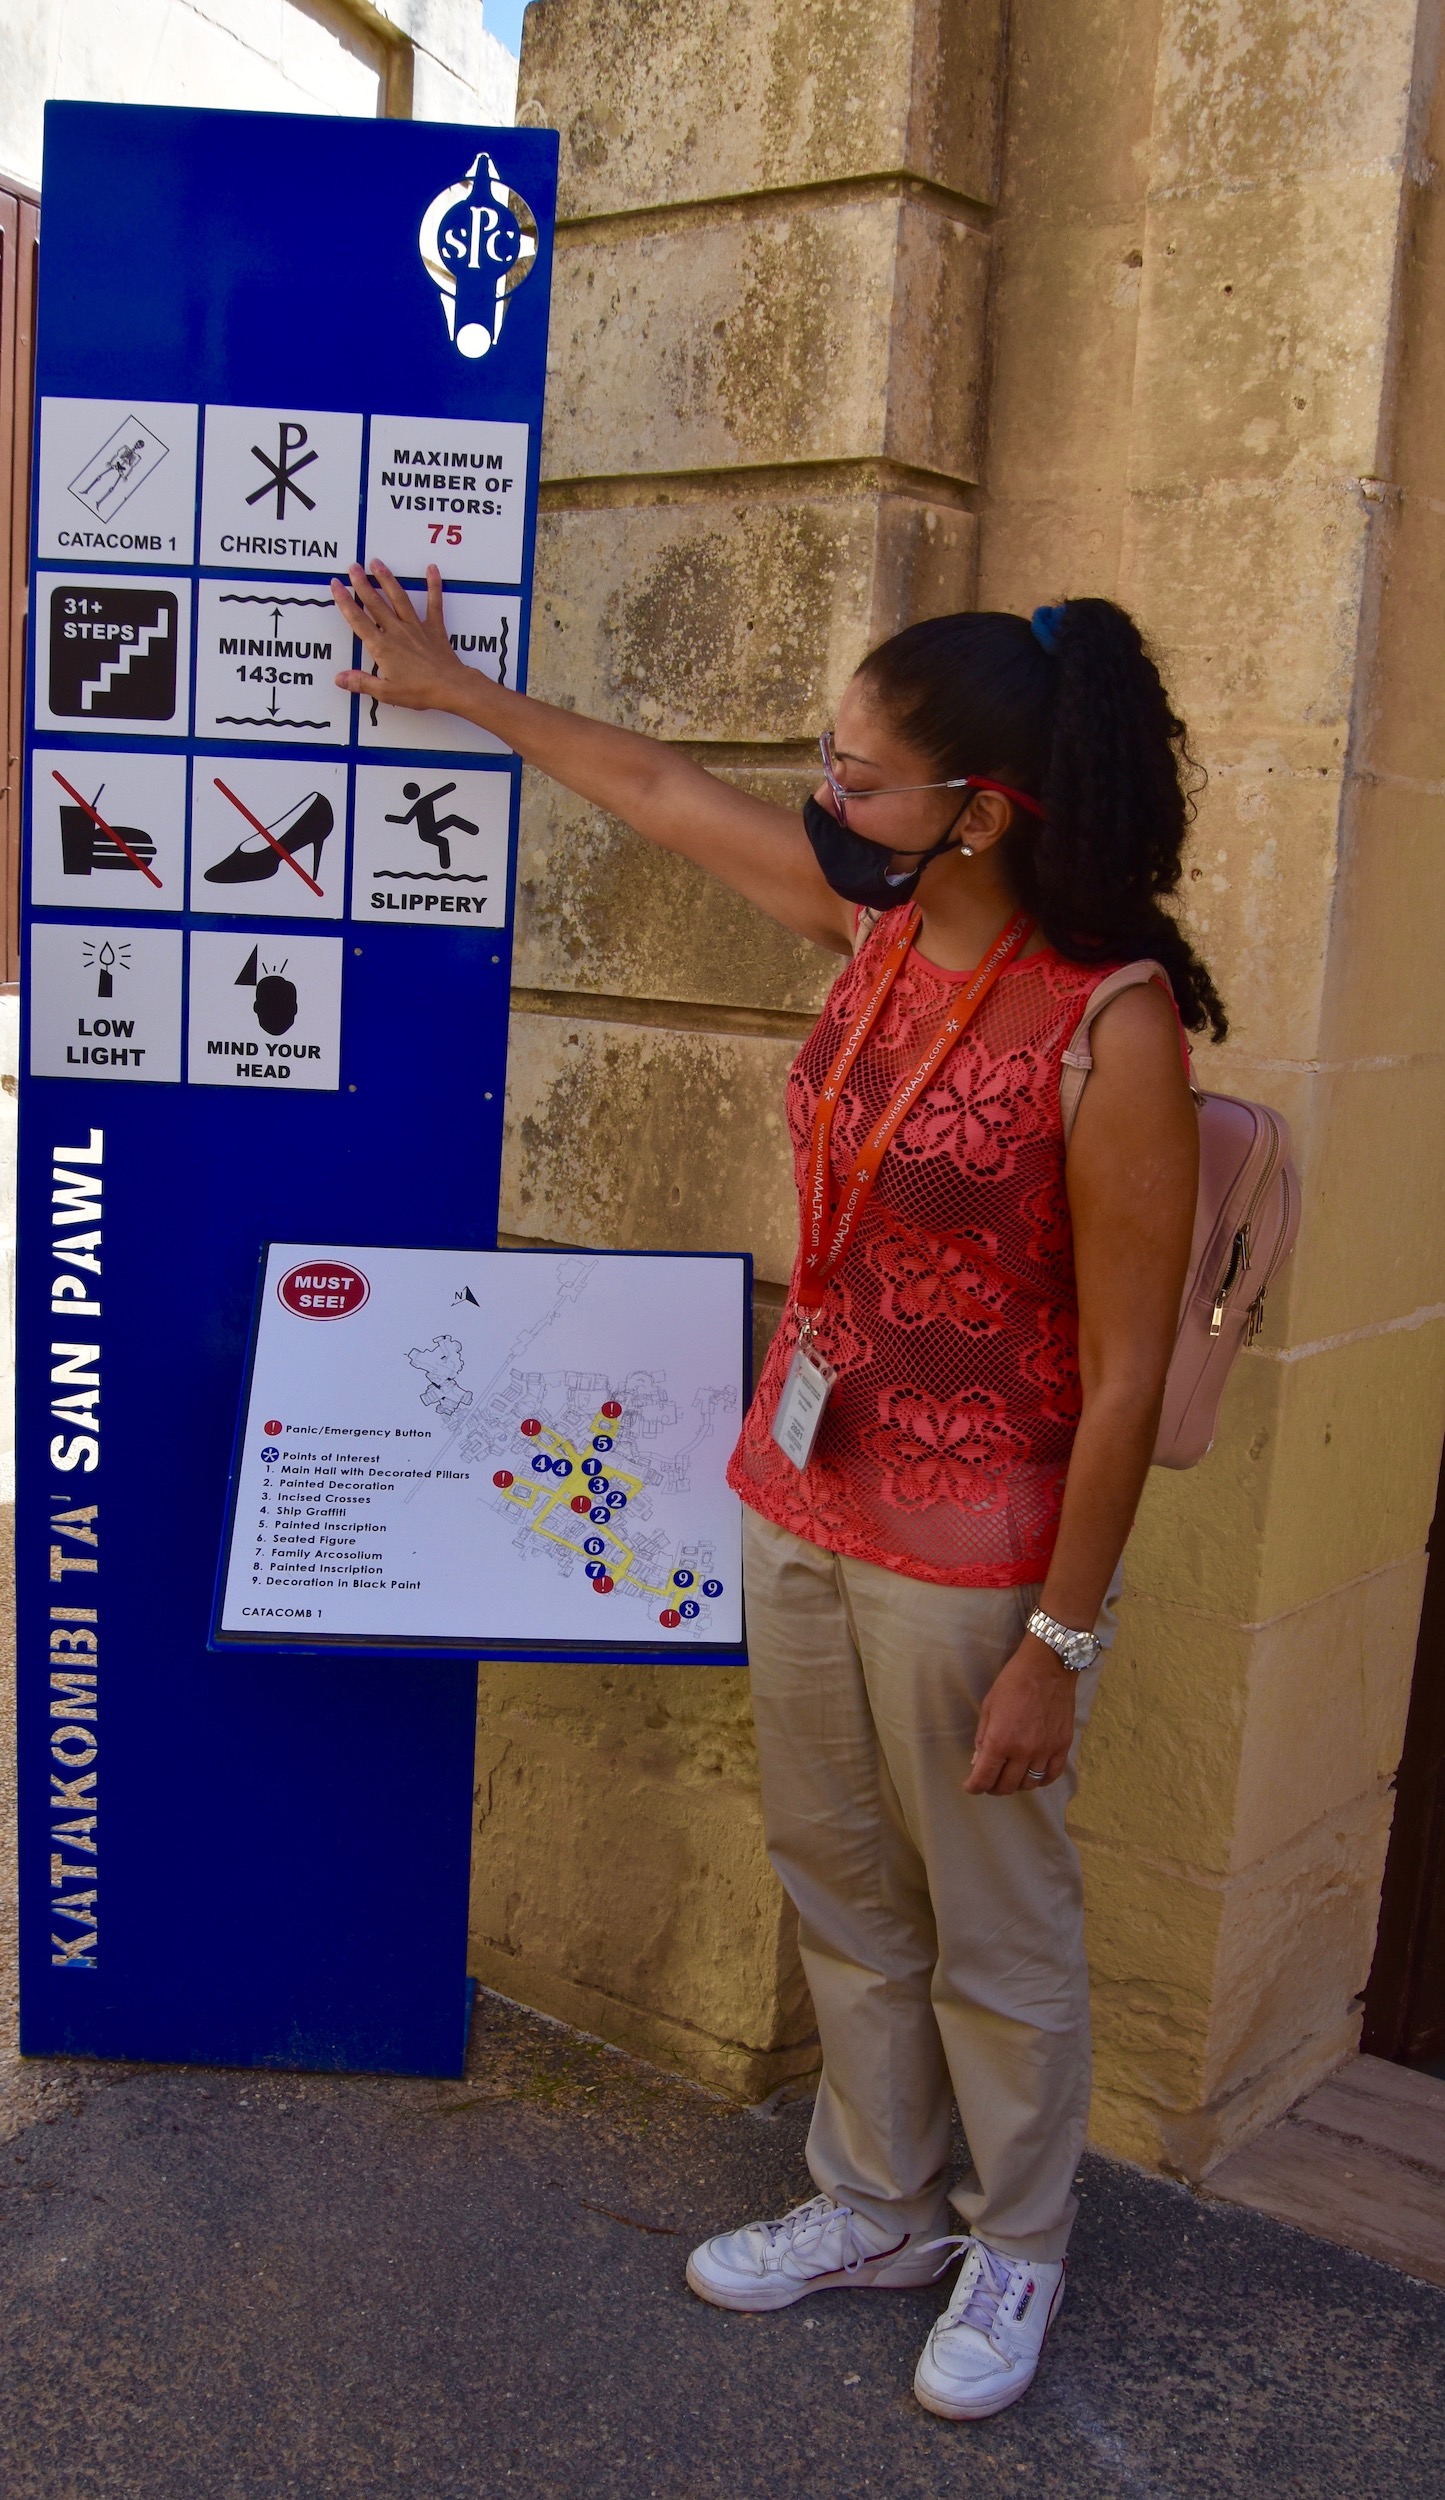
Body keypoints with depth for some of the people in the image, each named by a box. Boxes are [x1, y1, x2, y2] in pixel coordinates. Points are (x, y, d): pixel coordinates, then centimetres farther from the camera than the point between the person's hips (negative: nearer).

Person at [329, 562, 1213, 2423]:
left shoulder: (1111, 1029, -22)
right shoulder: (882, 924, -1)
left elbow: (1125, 1376, -18)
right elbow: (662, 792, 14)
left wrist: (1057, 1642, -15)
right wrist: (453, 687, 24)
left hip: (970, 1553, -7)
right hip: (799, 1500, 7)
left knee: (991, 1924, 13)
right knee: (838, 1884, 21)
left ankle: (1014, 2254, 37)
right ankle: (876, 2208, 42)